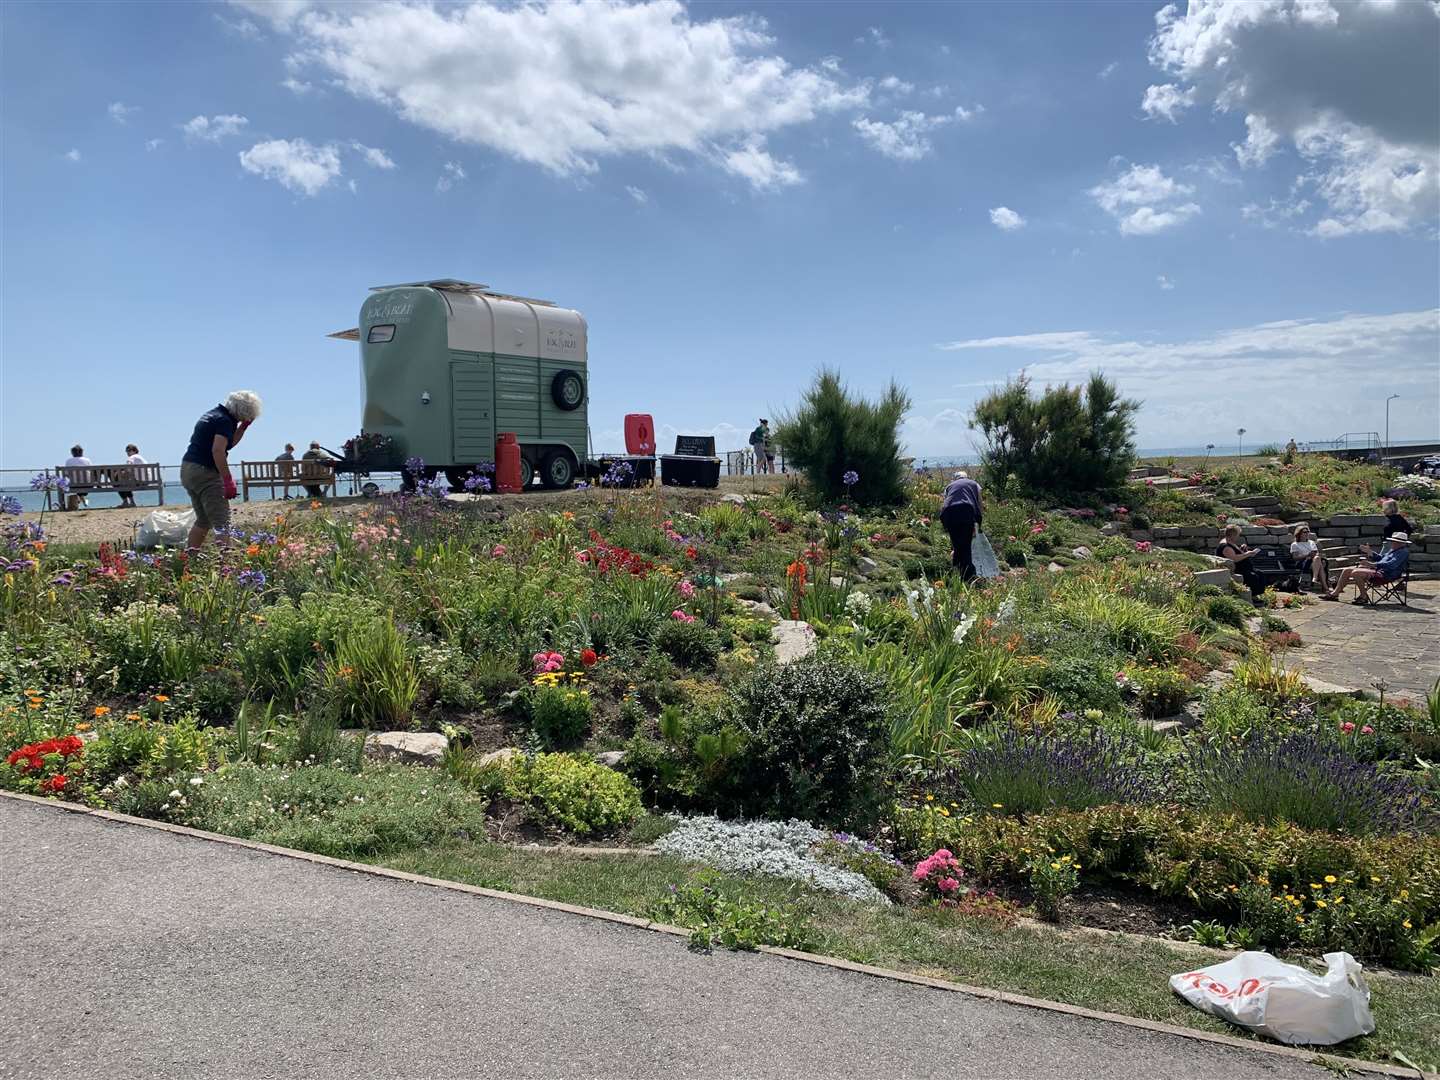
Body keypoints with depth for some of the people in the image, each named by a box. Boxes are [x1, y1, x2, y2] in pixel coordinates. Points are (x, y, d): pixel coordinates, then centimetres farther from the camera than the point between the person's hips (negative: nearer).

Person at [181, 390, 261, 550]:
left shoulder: (213, 414, 18)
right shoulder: (224, 420, -12)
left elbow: (230, 442, 29)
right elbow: (217, 450, -24)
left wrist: (244, 426, 18)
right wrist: (228, 480, -24)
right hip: (205, 472, -10)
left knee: (203, 520, 19)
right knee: (222, 523, -12)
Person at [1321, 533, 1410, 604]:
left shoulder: (1403, 552, -11)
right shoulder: (1393, 550, 21)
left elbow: (1391, 565, -24)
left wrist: (1373, 565, -26)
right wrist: (1369, 552, 22)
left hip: (1385, 575, -11)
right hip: (1378, 570, 11)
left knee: (1355, 573, -29)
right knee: (1346, 571, 4)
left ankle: (1364, 597, -13)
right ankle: (1335, 593, 3)